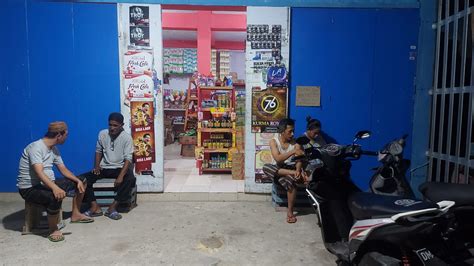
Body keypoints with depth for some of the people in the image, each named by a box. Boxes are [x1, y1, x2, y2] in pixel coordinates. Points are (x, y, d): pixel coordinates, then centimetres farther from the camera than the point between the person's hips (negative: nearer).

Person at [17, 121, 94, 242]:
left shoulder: (54, 149, 5)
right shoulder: (36, 147, -23)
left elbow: (63, 169, 9)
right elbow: (40, 173, -36)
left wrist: (78, 180, -6)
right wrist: (55, 188, -50)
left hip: (47, 184, 9)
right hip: (30, 188, -9)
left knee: (79, 183, 10)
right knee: (56, 196, -38)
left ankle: (75, 214, 22)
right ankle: (53, 230, -15)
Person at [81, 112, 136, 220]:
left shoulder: (127, 137, -12)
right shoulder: (102, 134, 0)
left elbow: (128, 159, -17)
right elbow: (98, 150, 14)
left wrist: (121, 176, -29)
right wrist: (96, 166, -2)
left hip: (119, 168, -4)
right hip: (104, 168, 4)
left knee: (130, 179, -34)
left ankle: (112, 207, -24)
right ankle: (95, 207, -17)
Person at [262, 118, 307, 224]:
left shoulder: (295, 143, 0)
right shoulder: (273, 141, -6)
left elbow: (299, 159, -11)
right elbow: (277, 159, -21)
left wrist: (298, 170, -32)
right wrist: (293, 152, -32)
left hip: (291, 168, 0)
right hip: (277, 169, 0)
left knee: (290, 180, -35)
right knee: (266, 167, -32)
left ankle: (290, 211, -20)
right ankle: (295, 174, -31)